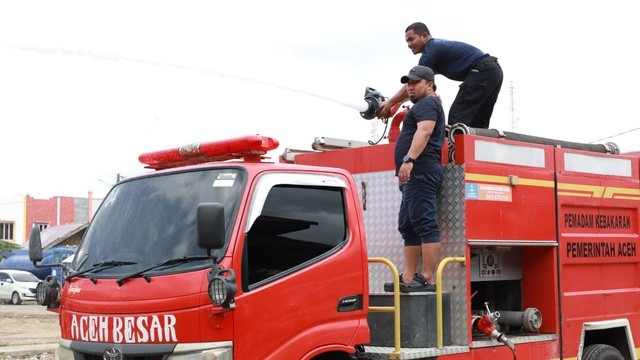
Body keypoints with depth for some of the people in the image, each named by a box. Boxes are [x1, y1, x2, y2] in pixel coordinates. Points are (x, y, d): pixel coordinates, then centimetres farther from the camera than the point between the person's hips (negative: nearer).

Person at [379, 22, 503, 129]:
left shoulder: (432, 50, -9)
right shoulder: (438, 47, 21)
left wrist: (390, 103, -5)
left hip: (482, 71, -10)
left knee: (457, 118, -11)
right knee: (478, 126, 10)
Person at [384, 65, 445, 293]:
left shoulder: (428, 103, -4)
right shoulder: (422, 106, 30)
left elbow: (424, 131, -20)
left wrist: (409, 160, -32)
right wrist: (409, 164, 24)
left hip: (420, 171, -12)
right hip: (415, 175, 12)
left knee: (425, 225, -15)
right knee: (408, 227, 9)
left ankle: (428, 279, -19)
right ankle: (408, 278, 9)